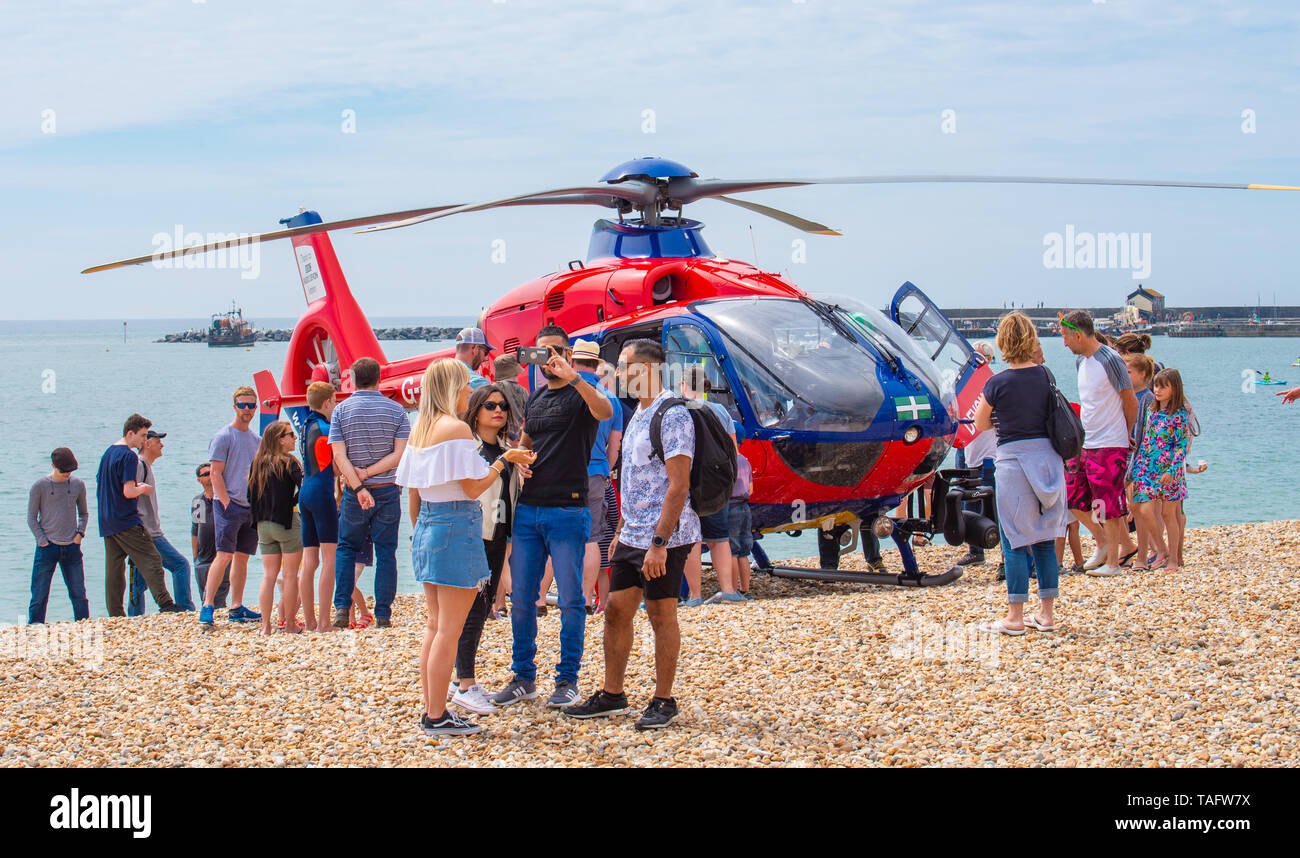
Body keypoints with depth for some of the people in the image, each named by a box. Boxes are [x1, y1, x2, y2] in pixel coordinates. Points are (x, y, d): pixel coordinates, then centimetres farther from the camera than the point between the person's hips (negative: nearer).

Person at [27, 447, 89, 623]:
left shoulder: (78, 485, 8)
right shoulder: (39, 486, -2)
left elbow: (84, 513, 20)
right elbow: (31, 518, 1)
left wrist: (80, 533, 3)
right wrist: (43, 541, -8)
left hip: (71, 547, 3)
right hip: (47, 547, -3)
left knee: (79, 594, 1)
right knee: (39, 597, -3)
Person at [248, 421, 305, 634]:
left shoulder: (257, 463, 8)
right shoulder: (288, 462, -10)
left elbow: (251, 496, 11)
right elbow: (304, 488, -19)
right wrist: (292, 503, -1)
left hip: (263, 525, 6)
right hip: (287, 524, -6)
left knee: (269, 575, 8)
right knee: (291, 574, 3)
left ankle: (266, 625, 5)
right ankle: (290, 624, 6)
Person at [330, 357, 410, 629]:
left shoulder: (341, 410, -2)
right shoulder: (396, 410, -1)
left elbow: (339, 457, -10)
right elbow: (400, 454, -9)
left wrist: (358, 486, -14)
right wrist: (368, 473, -10)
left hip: (354, 494, 0)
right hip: (388, 491, 0)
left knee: (346, 548, 14)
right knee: (386, 552, 6)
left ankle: (342, 607, 1)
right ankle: (383, 614, 2)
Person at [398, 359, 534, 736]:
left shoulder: (419, 429, 11)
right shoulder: (455, 428, -14)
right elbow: (472, 488, -16)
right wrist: (503, 461, -5)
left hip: (427, 526, 9)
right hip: (456, 526, -9)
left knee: (435, 625, 14)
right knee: (449, 629, -4)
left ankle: (430, 710, 17)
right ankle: (437, 716, -2)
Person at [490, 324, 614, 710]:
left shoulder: (580, 394, -4)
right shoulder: (534, 399, 16)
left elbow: (604, 411, -27)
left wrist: (572, 376, -38)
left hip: (567, 511, -6)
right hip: (527, 508, 6)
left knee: (570, 598, -1)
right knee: (521, 598, 7)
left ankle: (568, 679, 7)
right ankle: (523, 677, 16)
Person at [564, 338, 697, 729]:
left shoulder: (673, 416, -16)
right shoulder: (639, 415, 15)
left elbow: (679, 486, -21)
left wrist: (659, 543, -24)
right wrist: (622, 530, 21)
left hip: (664, 537, -9)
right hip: (633, 535, 9)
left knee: (661, 615, 0)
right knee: (616, 610, 10)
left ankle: (663, 701, 10)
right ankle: (611, 695, 19)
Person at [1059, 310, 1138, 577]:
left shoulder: (1110, 360, -15)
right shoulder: (1080, 360, 11)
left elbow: (1131, 403, -8)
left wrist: (1123, 435, 4)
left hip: (1109, 446, -8)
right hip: (1084, 444, 8)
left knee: (1107, 505, -3)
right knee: (1073, 496, 7)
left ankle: (1113, 562, 5)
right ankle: (1103, 542, 25)